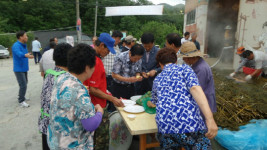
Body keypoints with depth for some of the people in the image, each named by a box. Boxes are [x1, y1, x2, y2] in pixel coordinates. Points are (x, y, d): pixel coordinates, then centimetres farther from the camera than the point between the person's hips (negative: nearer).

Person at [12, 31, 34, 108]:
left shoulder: (24, 45, 9)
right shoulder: (16, 45, -20)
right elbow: (19, 53, -41)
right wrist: (26, 55, -58)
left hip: (24, 68, 9)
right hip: (19, 69, -9)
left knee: (25, 83, 20)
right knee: (23, 85, -10)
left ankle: (21, 96, 37)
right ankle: (21, 101, 2)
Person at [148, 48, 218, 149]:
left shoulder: (157, 79, 22)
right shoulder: (184, 68, 11)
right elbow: (195, 89, -9)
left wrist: (149, 104, 62)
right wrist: (210, 119, -16)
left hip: (165, 127, 4)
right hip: (191, 124, -4)